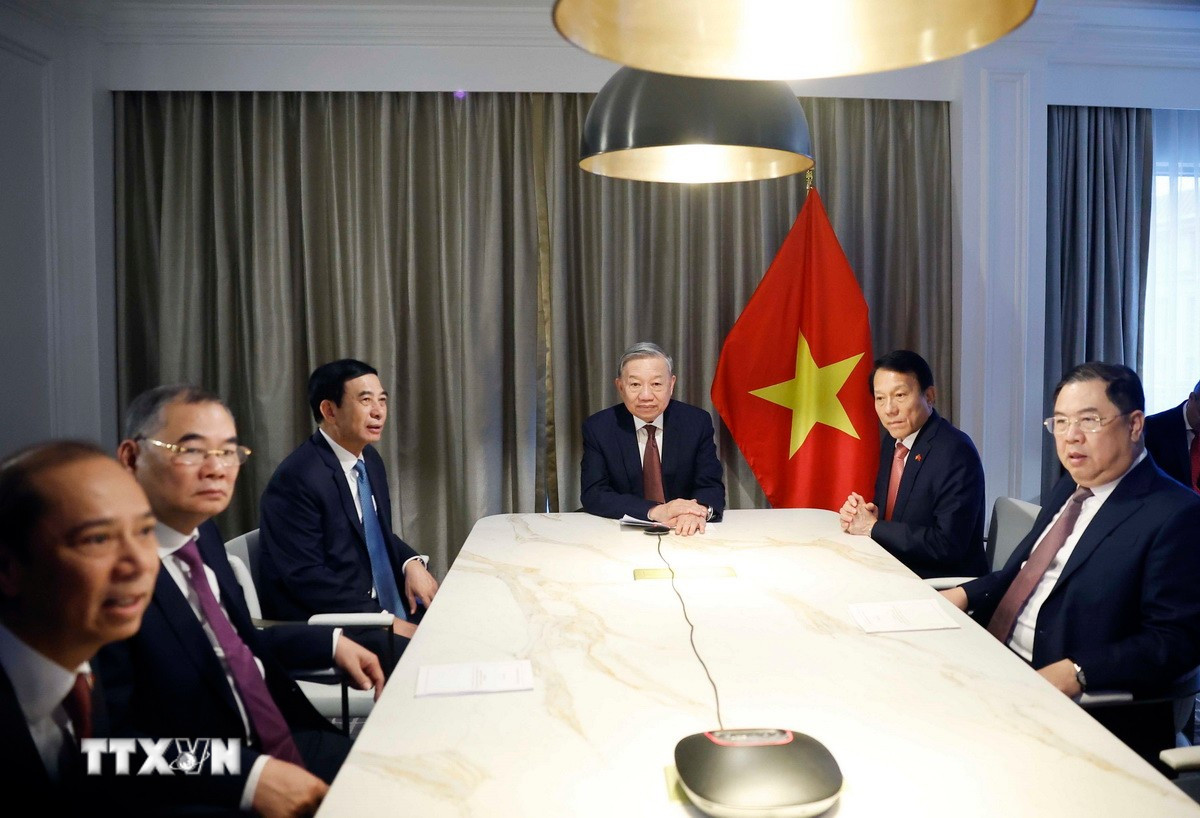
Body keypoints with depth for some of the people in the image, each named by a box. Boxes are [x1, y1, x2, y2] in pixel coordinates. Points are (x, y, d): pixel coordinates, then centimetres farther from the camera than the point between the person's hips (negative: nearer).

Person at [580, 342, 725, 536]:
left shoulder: (698, 422, -2)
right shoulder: (598, 428, -5)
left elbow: (712, 486, -4)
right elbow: (593, 495, -11)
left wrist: (699, 510, -29)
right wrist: (656, 511, -25)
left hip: (684, 535, 1)